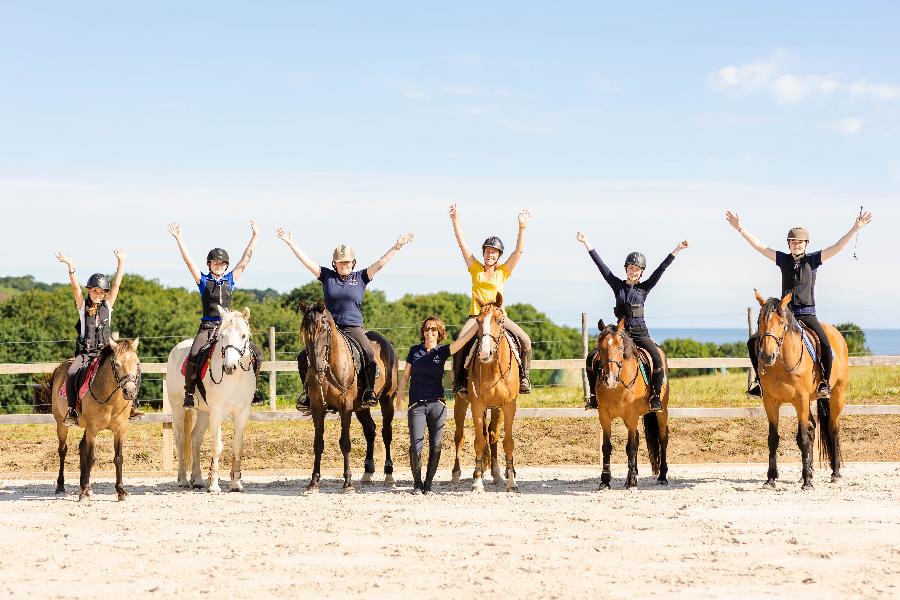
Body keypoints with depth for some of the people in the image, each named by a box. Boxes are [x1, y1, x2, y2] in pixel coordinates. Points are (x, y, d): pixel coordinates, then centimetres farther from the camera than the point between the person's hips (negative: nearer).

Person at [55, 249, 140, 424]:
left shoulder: (108, 305, 8)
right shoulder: (83, 306, 4)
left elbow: (117, 284, 2)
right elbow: (75, 286, -9)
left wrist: (121, 262, -4)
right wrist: (70, 266, -22)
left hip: (105, 352, 1)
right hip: (84, 353, -1)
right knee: (72, 374, -26)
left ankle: (130, 405, -12)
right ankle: (72, 410, -19)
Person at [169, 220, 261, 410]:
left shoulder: (230, 279, 11)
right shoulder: (203, 280, 6)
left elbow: (246, 259, 10)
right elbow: (188, 260, -2)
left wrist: (254, 237, 6)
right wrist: (179, 239, -9)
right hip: (207, 328, -2)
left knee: (256, 353, -12)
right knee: (194, 356, -27)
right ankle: (189, 394, -16)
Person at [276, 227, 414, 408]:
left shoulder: (360, 277, 7)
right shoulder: (327, 276, 8)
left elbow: (380, 264, 1)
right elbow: (306, 262, 5)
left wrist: (397, 246, -7)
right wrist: (290, 243, 0)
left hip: (354, 328, -2)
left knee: (369, 353, -29)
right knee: (303, 356, -11)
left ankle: (369, 389, -13)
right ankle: (307, 390, 3)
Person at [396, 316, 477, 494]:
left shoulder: (442, 352, 4)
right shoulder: (415, 351, 7)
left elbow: (464, 339, -7)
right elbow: (405, 375, 12)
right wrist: (399, 396, 5)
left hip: (437, 405, 1)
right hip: (417, 405, -1)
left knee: (435, 446, 2)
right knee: (416, 446, -9)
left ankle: (428, 483, 16)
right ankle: (417, 483, 9)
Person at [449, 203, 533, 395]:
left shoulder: (503, 271, 7)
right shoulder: (475, 269, 7)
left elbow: (519, 250, -3)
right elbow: (462, 243, 2)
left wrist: (522, 227, -13)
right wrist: (455, 220, -4)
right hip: (476, 315, -1)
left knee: (525, 341, -17)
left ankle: (524, 378, -5)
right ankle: (459, 381, -15)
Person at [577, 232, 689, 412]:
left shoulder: (644, 288, 4)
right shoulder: (618, 285, 7)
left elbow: (661, 269, 0)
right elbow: (601, 265, 4)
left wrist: (677, 250, -5)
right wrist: (586, 243, 1)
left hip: (640, 333, -2)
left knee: (657, 357, -28)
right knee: (592, 357, -11)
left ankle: (656, 396, -16)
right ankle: (595, 395, 2)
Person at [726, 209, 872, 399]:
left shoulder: (813, 259, 2)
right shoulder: (783, 259, 8)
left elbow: (837, 247, -6)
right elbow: (759, 246, 5)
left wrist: (855, 228, -16)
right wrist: (740, 228, -1)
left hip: (807, 314, -3)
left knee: (825, 344, -29)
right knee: (753, 342, -6)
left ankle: (825, 382, -10)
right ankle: (760, 380, 9)